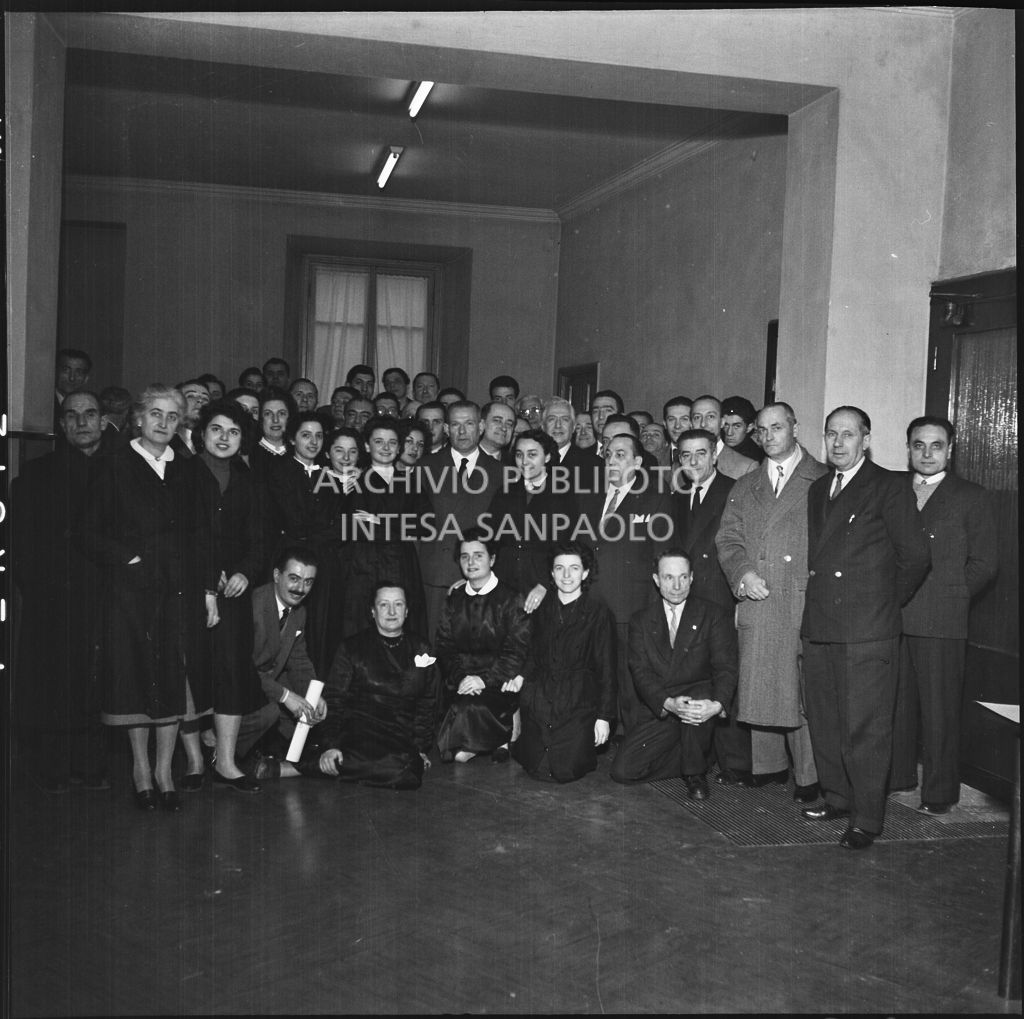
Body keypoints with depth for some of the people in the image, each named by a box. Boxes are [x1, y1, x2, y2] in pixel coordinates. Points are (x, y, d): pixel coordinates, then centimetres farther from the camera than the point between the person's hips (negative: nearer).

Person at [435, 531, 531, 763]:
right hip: (462, 684, 4)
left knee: (470, 708, -31)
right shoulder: (454, 600, 14)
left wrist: (484, 679, -18)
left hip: (499, 684, -4)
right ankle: (499, 738, 2)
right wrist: (460, 678, -12)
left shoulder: (511, 599, 0)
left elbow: (517, 650, -7)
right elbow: (444, 647, 8)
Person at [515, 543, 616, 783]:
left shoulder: (597, 611, -1)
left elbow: (606, 667, -1)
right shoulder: (541, 609, 10)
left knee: (566, 770, -13)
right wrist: (516, 708, 8)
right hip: (539, 698, 3)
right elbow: (530, 660, 13)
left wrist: (604, 716, -6)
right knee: (536, 769, -6)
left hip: (578, 702, -3)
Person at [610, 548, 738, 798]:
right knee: (623, 771, -14)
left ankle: (695, 773, -12)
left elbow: (725, 668, -9)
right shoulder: (641, 621, 5)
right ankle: (689, 758, 11)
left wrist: (717, 705, -31)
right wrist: (669, 703, -26)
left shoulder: (714, 615, -1)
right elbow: (641, 672, -6)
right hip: (659, 710, 2)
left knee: (698, 697, -38)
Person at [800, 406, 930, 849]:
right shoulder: (817, 490, 16)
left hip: (868, 630, -6)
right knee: (823, 722, 14)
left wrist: (887, 602, 3)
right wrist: (815, 605, 8)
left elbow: (916, 556, -4)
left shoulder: (889, 487, -4)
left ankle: (867, 819, 6)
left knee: (866, 728, -3)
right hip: (819, 628, 7)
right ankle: (837, 797, 30)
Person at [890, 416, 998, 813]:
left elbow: (984, 564, 4)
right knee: (893, 702, 6)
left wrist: (950, 595, -3)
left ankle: (939, 792, 11)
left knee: (939, 709, 0)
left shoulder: (971, 497, 7)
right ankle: (896, 777, 21)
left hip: (942, 620, -3)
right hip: (890, 616, 3)